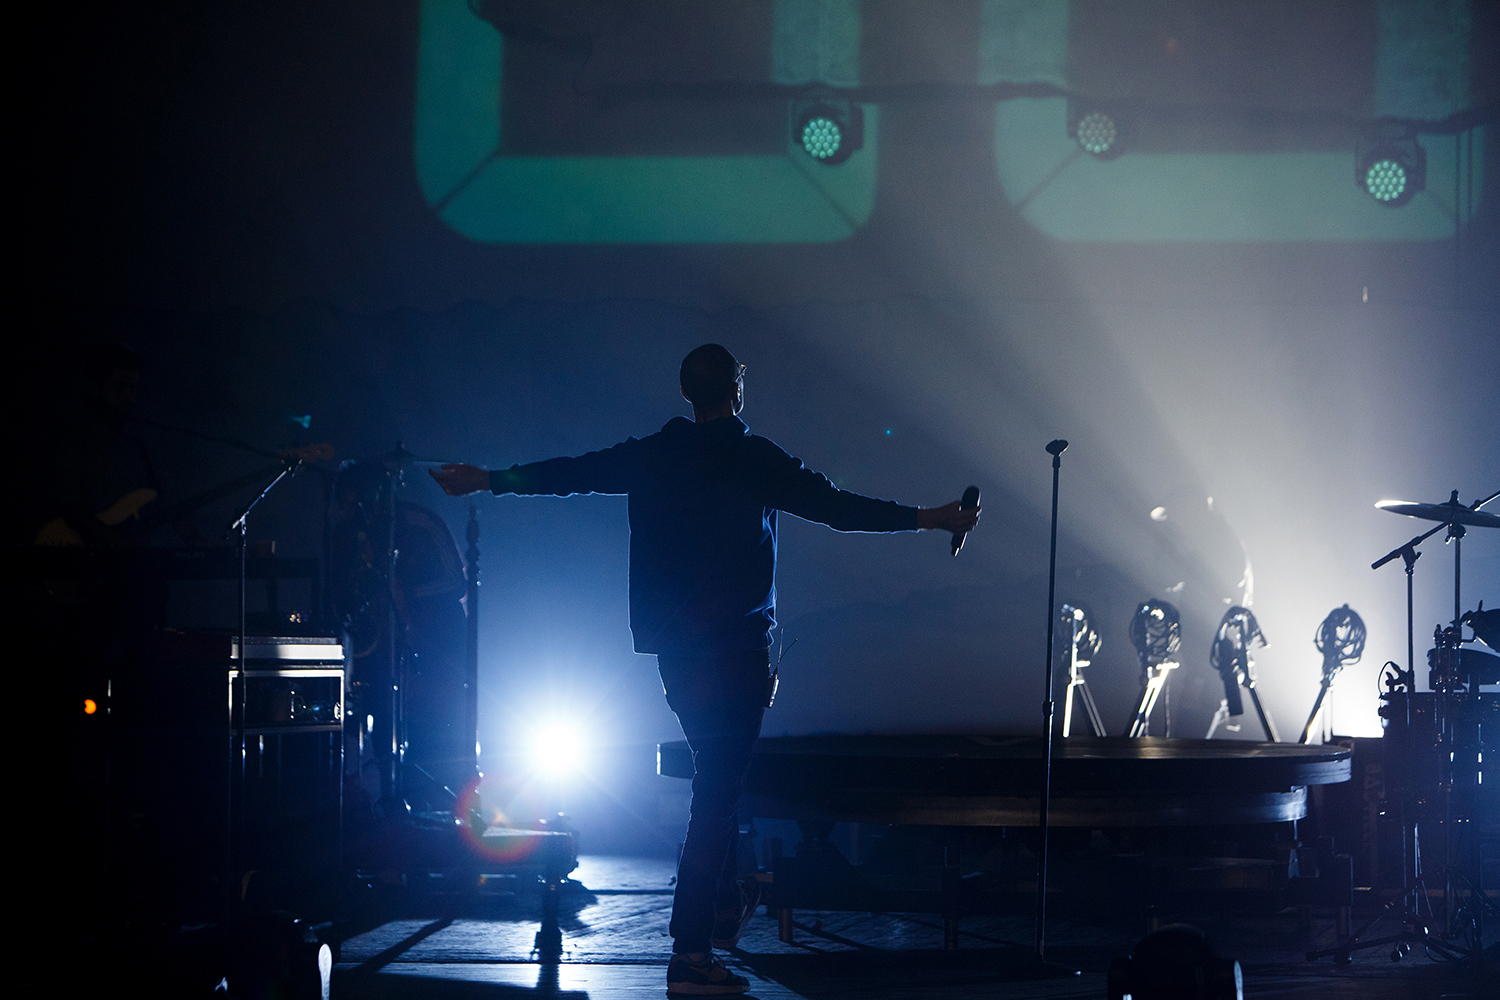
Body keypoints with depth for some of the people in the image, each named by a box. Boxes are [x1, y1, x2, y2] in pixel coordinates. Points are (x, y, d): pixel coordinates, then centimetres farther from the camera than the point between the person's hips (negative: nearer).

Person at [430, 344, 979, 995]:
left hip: (673, 649, 6)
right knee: (716, 790, -6)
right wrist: (929, 518, -1)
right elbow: (836, 507, -9)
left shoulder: (649, 457, 6)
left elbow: (567, 473, 14)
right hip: (737, 646, -6)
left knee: (718, 776, 25)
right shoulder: (756, 461, -8)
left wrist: (486, 480, 29)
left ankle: (725, 900, 33)